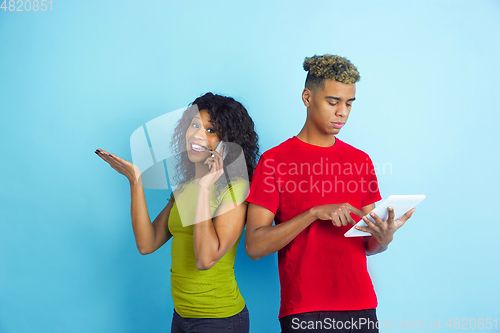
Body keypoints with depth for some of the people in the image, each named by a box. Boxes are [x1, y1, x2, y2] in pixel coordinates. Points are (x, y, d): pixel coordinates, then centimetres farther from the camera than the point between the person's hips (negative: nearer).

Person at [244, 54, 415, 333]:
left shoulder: (361, 161, 8)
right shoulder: (274, 161, -6)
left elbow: (368, 246, 9)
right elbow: (254, 245, -12)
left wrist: (383, 237, -13)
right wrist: (315, 213, -20)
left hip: (362, 306, 4)